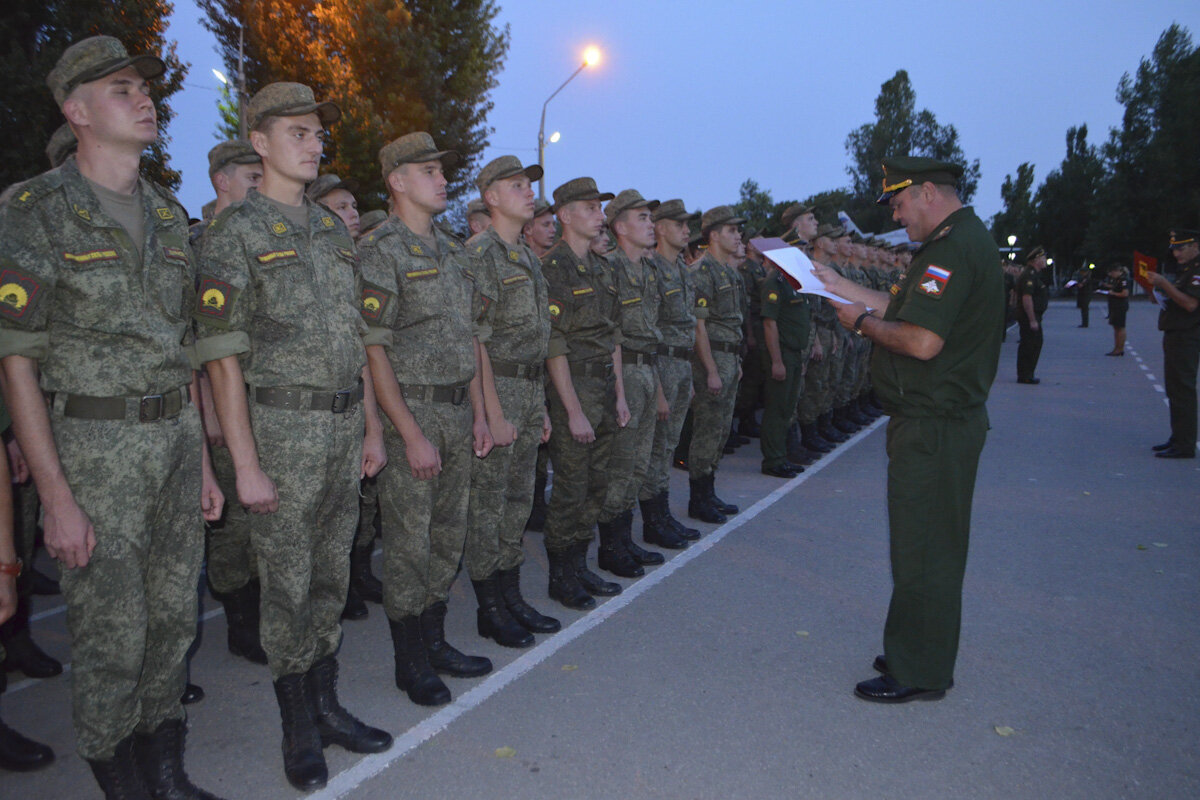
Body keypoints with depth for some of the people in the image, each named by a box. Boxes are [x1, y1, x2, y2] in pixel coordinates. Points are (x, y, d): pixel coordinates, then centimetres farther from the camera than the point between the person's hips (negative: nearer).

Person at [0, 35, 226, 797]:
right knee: (111, 640, 3)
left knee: (173, 620, 13)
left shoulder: (170, 214, 11)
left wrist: (203, 461, 12)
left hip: (176, 438, 6)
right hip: (94, 447, -5)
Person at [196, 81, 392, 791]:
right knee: (288, 585, 5)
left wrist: (372, 429, 12)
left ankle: (327, 705, 30)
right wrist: (245, 464, -15)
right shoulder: (235, 233, -7)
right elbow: (222, 353, -12)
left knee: (332, 574, 14)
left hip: (345, 423, 6)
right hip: (283, 428, -6)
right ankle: (298, 727, 22)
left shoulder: (336, 229, 13)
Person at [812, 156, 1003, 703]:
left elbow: (922, 341, -27)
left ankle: (919, 674, 14)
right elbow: (902, 310, 19)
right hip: (937, 418, 11)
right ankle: (917, 656, 32)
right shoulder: (963, 240, 16)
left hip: (935, 427, -11)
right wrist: (840, 287, 18)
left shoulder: (953, 249, -19)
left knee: (923, 551, 0)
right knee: (927, 545, 18)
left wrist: (863, 321, -11)